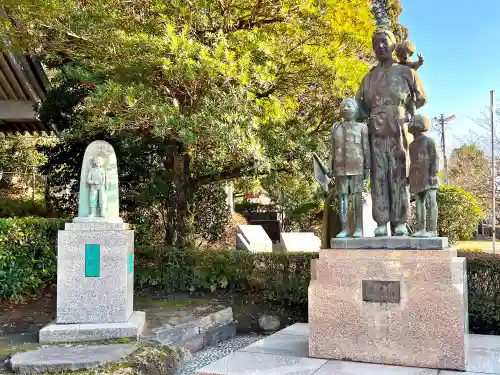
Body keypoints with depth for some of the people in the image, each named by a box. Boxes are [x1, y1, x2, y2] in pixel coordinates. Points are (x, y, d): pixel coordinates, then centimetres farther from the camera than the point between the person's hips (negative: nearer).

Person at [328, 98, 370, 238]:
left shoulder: (362, 127, 8)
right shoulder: (336, 128, 15)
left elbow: (366, 149, 4)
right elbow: (333, 150, 13)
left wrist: (367, 167, -3)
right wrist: (330, 167, 6)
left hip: (356, 167, -2)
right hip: (340, 167, 2)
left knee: (357, 196, -3)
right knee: (342, 197, 0)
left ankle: (358, 228, -1)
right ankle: (345, 228, 2)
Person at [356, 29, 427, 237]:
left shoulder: (406, 72, 10)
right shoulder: (369, 77, 17)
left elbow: (421, 99, 16)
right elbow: (360, 106, 18)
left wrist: (401, 112, 12)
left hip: (398, 131, -2)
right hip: (376, 132, 2)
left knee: (399, 176, -5)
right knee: (379, 176, -4)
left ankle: (400, 223, -4)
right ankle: (381, 224, -5)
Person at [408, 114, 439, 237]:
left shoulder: (429, 141, -1)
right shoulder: (412, 144, 20)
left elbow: (435, 158, -8)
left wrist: (434, 174, -18)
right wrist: (410, 177, 15)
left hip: (427, 176, -7)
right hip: (417, 178, 7)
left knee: (431, 202, -9)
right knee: (419, 202, 4)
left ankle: (433, 230, -12)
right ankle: (421, 229, 5)